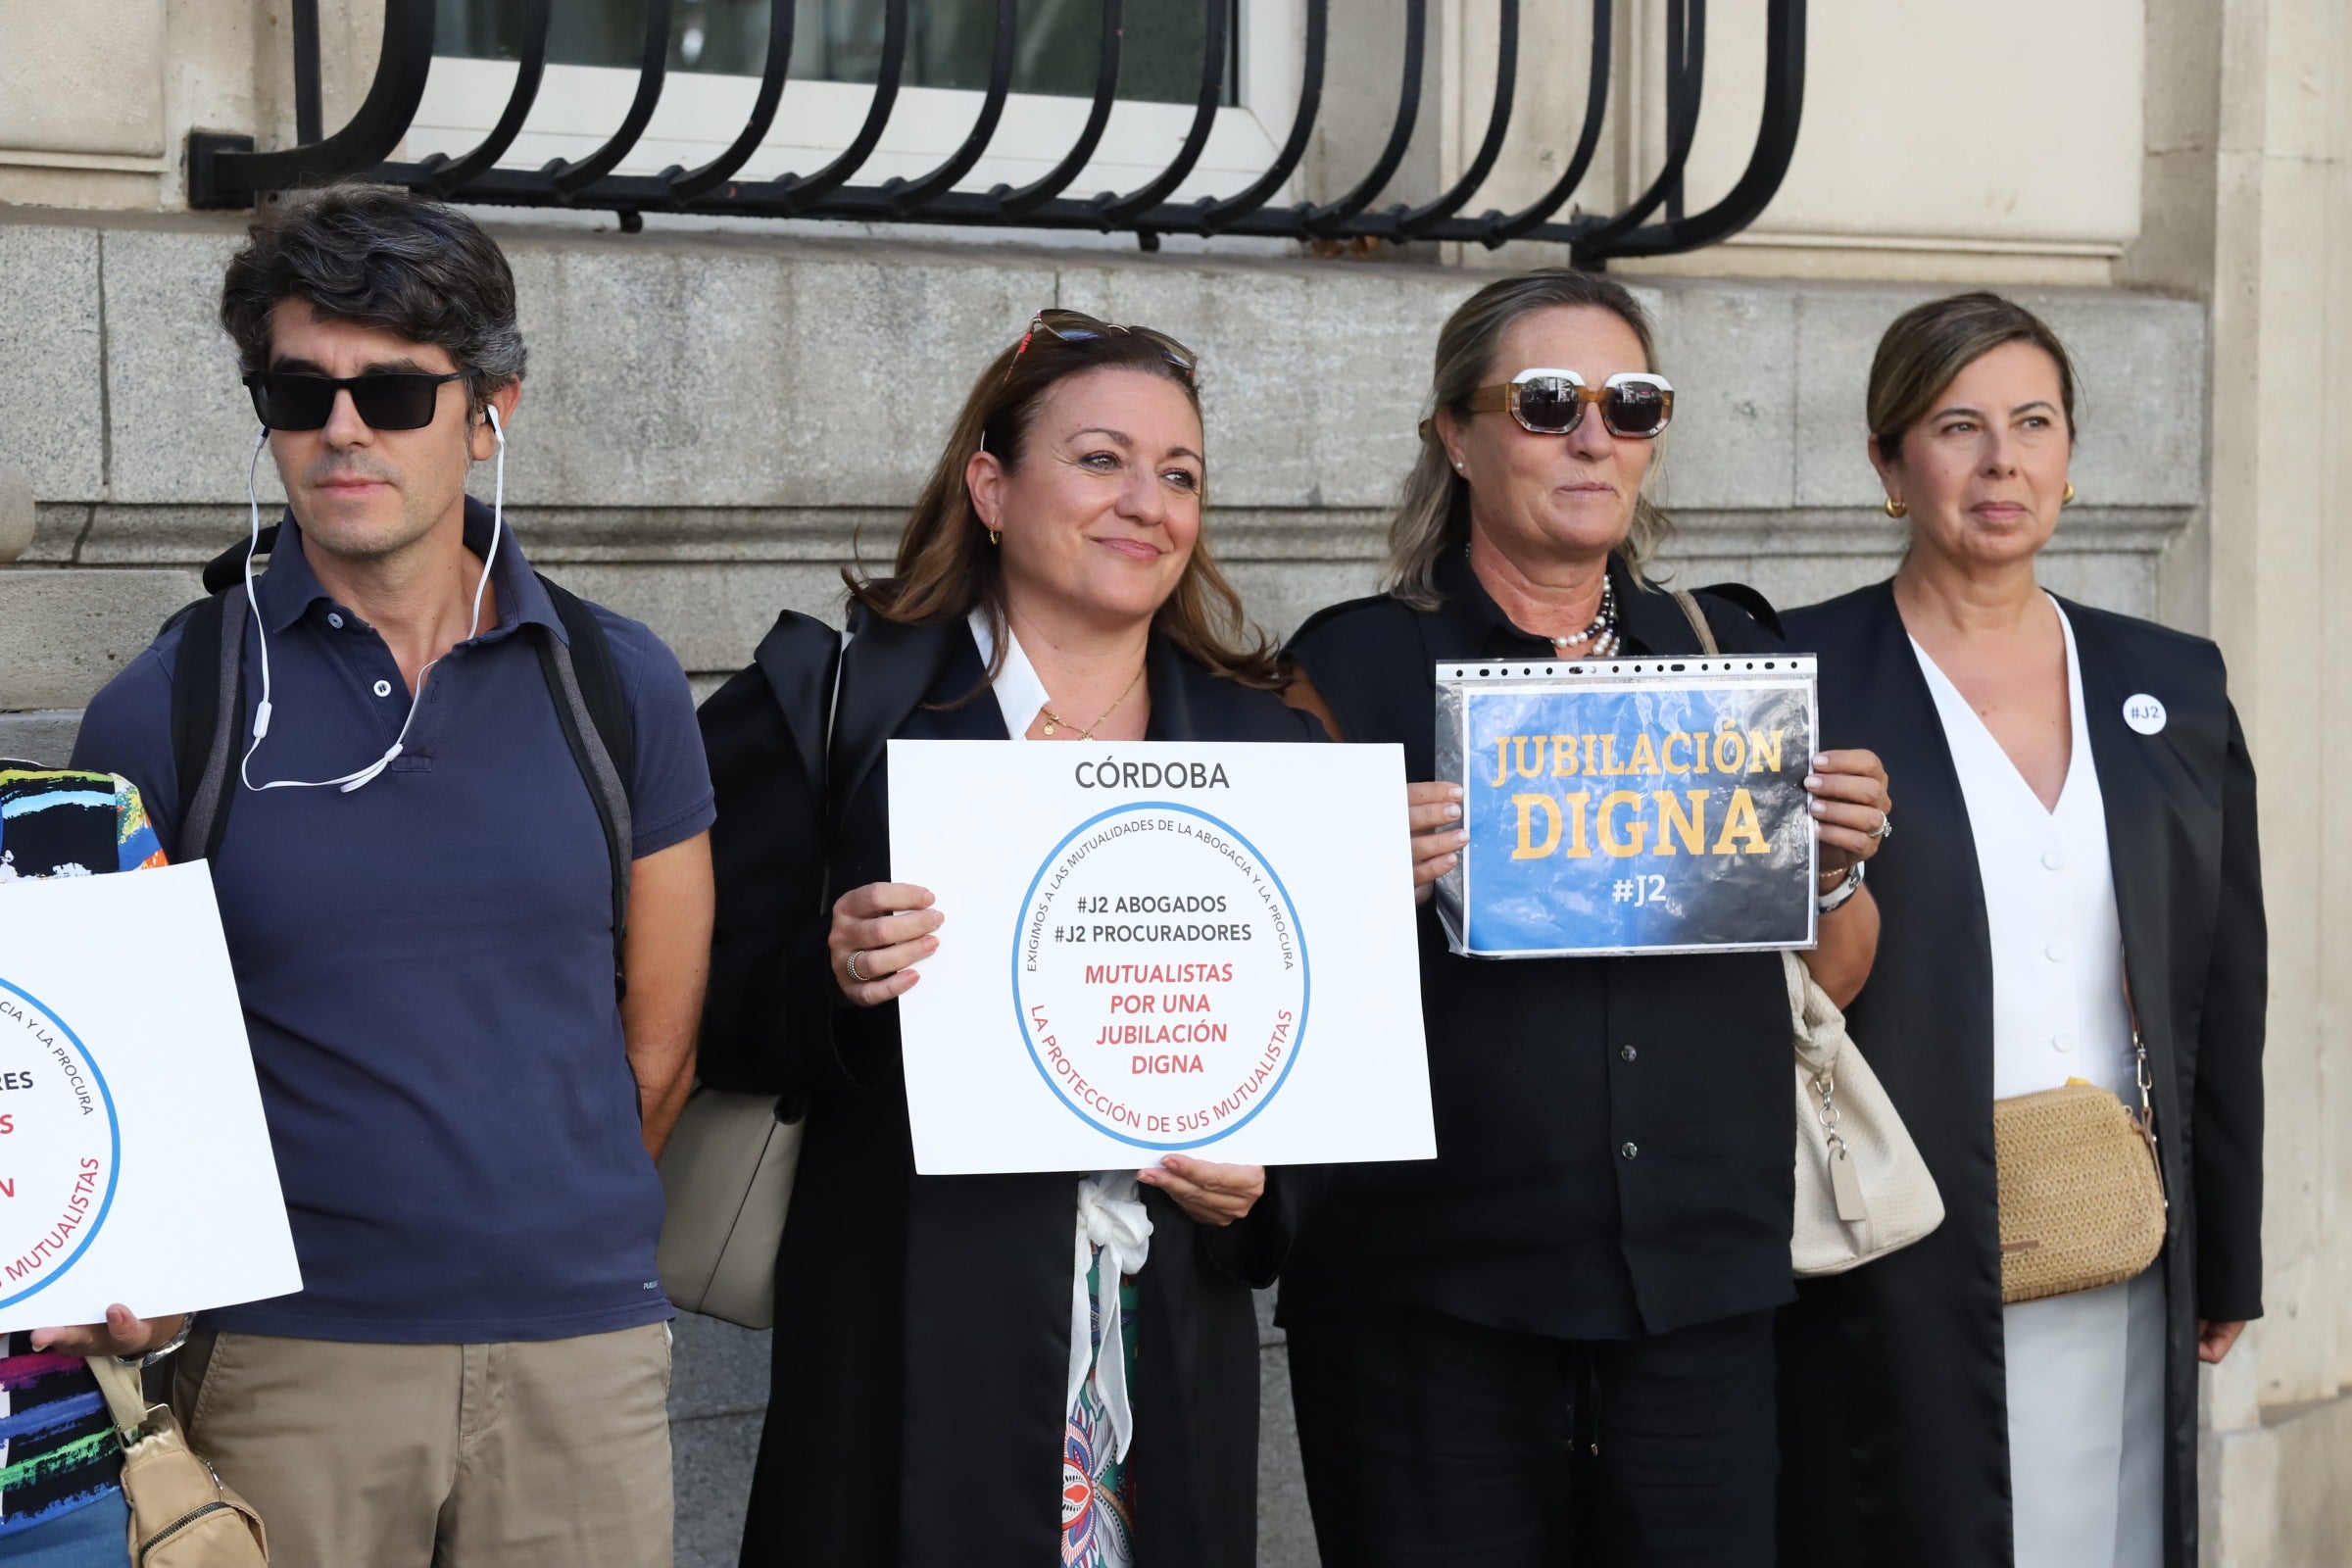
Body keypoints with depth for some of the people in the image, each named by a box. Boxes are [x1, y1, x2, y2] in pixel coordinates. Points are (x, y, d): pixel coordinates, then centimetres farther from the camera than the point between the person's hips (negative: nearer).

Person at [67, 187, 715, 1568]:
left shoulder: (618, 686, 5)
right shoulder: (163, 711, 0)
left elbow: (659, 1039, 10)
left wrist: (560, 1236, 10)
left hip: (588, 1351, 2)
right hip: (285, 1369, -1)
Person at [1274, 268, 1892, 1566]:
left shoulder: (1731, 654, 12)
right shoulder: (1360, 666, 1)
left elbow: (1832, 982, 16)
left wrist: (1837, 865, -4)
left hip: (1700, 1288, 3)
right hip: (1430, 1298, -3)